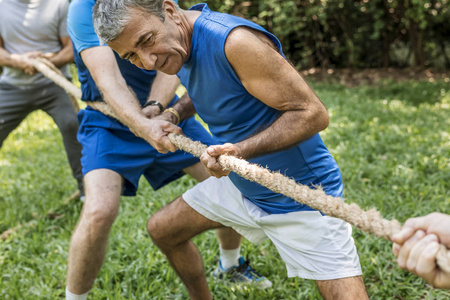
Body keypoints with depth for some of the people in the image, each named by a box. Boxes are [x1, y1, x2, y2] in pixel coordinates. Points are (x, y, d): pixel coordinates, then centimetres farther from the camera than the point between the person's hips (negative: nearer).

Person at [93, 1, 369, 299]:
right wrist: (174, 114, -1)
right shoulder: (179, 43, -3)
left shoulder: (236, 41, -29)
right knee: (162, 230, 16)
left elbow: (313, 113, -26)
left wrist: (241, 150, -36)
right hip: (239, 185, 8)